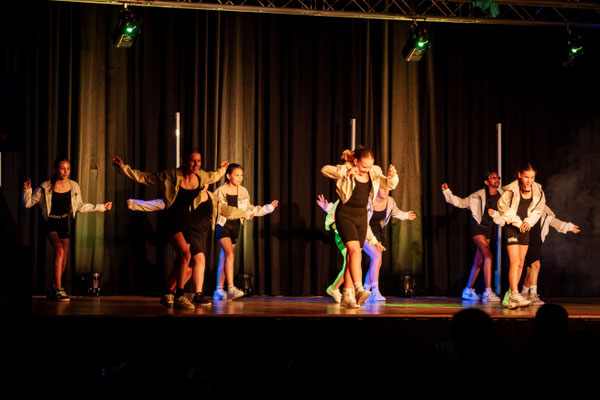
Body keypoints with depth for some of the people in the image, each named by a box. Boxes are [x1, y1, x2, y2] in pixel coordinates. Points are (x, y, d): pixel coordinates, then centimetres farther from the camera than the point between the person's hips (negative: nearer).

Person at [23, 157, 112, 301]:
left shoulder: (74, 186, -3)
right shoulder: (46, 187, -13)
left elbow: (80, 206, 11)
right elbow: (28, 203, -8)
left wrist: (101, 207, 8)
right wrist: (27, 190, -26)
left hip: (64, 223, 4)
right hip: (50, 223, -4)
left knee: (63, 262, 4)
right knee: (59, 250, -27)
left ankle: (53, 290, 23)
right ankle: (59, 289, -25)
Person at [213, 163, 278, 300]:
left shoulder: (243, 192, 7)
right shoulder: (220, 192, -6)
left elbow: (250, 209, 14)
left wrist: (269, 207, 10)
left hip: (235, 226, 5)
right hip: (223, 226, -5)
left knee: (224, 259, 9)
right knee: (230, 254, -21)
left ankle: (219, 290, 15)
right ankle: (231, 288, -27)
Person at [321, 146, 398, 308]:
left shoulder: (374, 172, 3)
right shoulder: (346, 169, -10)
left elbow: (390, 185, -3)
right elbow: (325, 170, -22)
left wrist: (392, 175, -26)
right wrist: (345, 173, -35)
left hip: (361, 216, 5)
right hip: (345, 215, -5)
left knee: (352, 257, 6)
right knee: (355, 251, -21)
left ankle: (347, 296, 9)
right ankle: (359, 289, -31)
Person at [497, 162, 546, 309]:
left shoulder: (537, 190, -1)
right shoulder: (511, 190, -17)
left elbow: (538, 209, 11)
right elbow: (502, 206, -8)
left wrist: (529, 221, -5)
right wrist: (517, 222, -9)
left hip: (525, 227, 6)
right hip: (510, 227, -6)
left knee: (521, 262, 6)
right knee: (514, 261, -15)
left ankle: (510, 296, 15)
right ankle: (514, 295, -20)